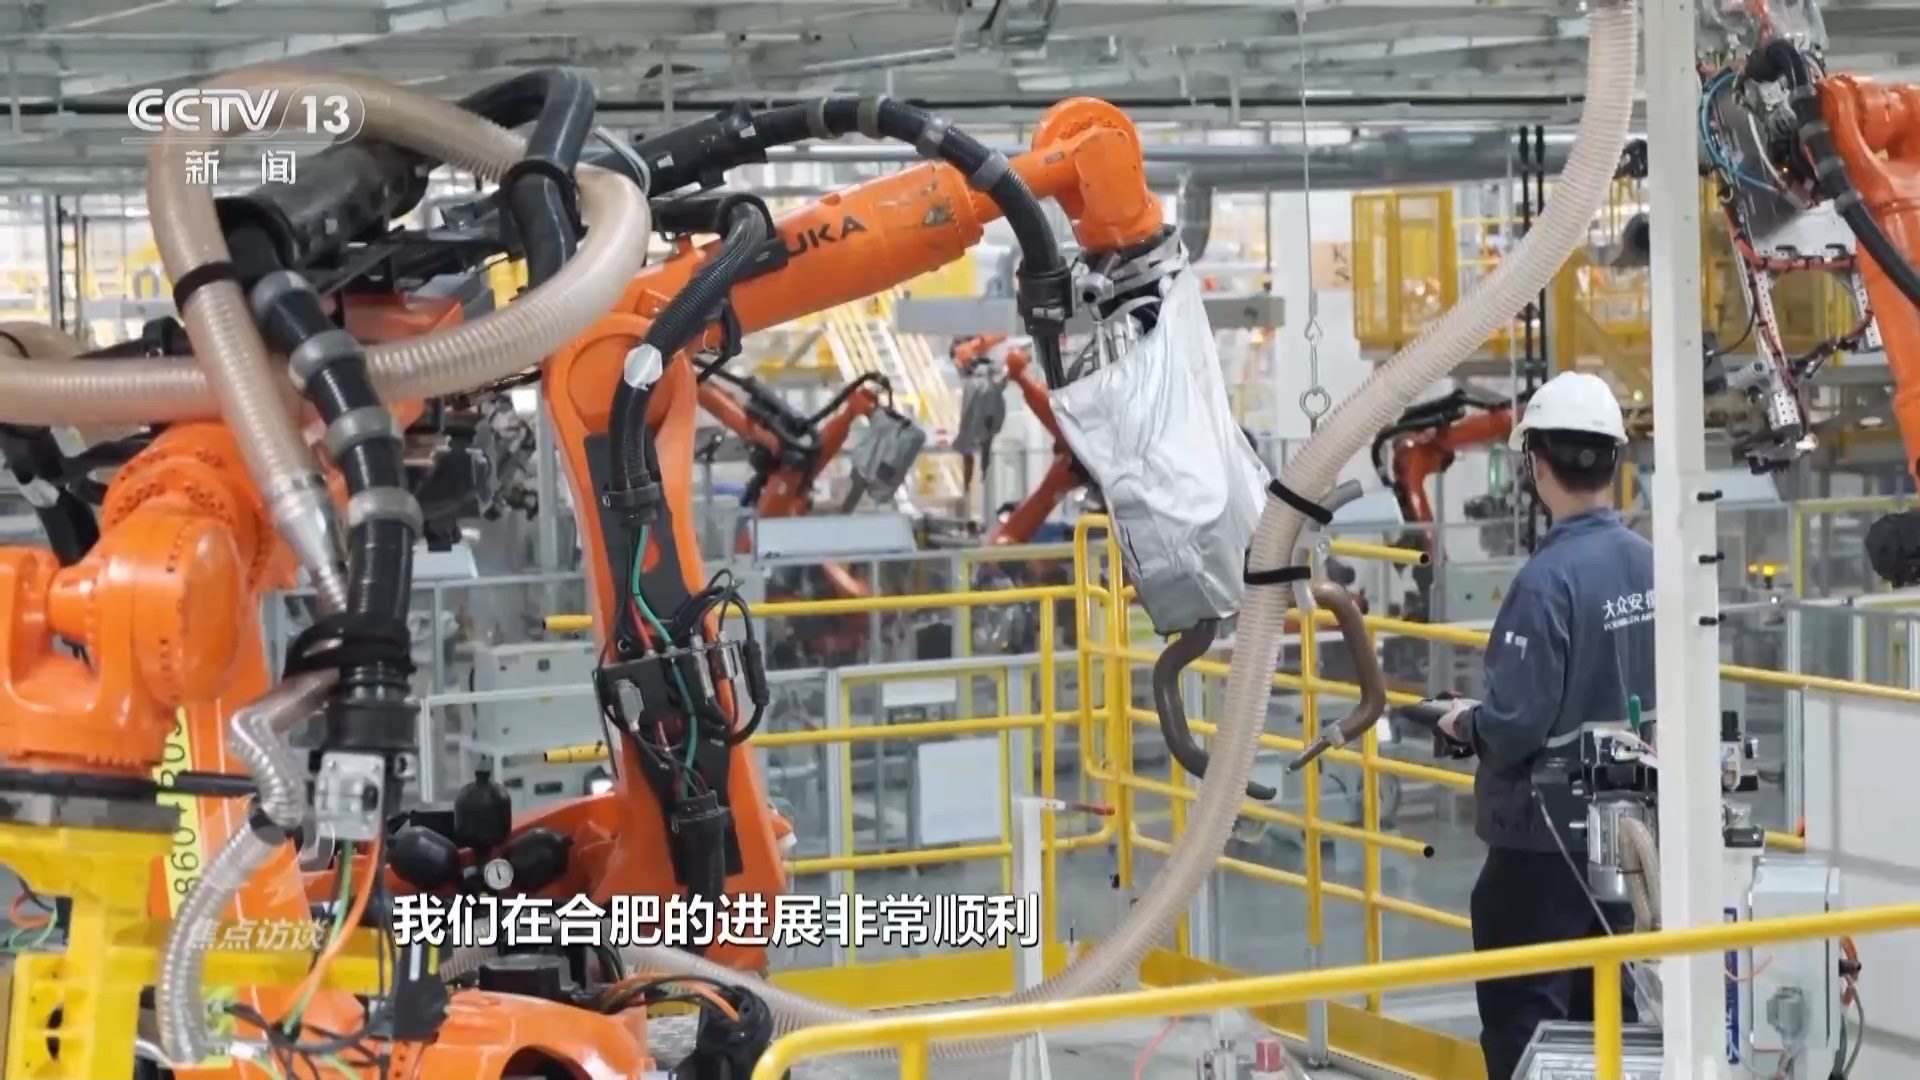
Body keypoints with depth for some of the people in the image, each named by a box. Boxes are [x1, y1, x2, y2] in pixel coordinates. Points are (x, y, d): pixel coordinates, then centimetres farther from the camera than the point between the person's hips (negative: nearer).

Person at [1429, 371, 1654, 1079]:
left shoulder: (1548, 580, -22)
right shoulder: (1652, 566, -2)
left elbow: (1513, 728, -22)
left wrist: (1463, 722, -3)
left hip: (1543, 841, -7)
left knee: (1522, 1023, 1)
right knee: (1609, 1017, 16)